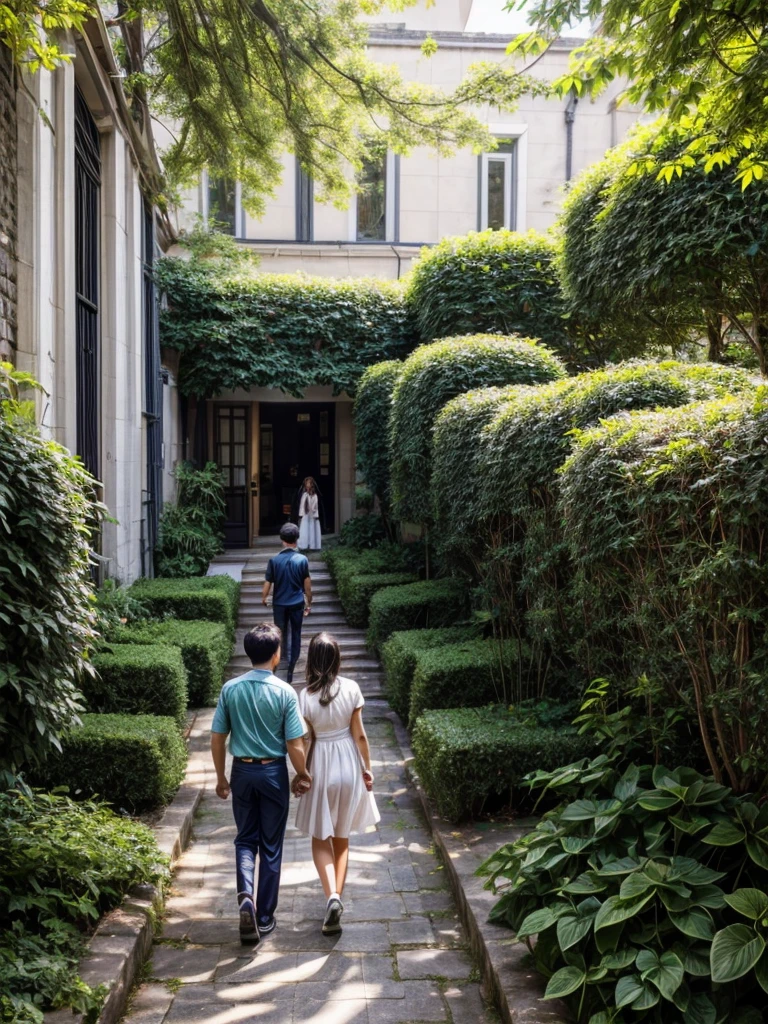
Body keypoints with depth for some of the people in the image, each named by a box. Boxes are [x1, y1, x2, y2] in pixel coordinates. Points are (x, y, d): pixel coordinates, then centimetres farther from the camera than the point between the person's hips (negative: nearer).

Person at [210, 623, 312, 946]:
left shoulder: (230, 689, -5)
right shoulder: (285, 692, -14)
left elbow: (217, 738, 0)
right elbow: (295, 745, -13)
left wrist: (221, 777, 12)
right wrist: (303, 774, 5)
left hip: (242, 772, 2)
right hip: (273, 773, -2)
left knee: (246, 838, 17)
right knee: (271, 845, 10)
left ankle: (246, 896, -7)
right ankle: (264, 916, 17)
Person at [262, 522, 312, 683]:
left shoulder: (274, 560, -12)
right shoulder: (302, 559, -12)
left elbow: (268, 584, -5)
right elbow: (307, 584, -5)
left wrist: (264, 598, 14)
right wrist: (309, 602, 8)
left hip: (279, 604, 0)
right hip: (297, 603, 0)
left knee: (280, 634, 16)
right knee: (295, 635, 10)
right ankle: (290, 668, 10)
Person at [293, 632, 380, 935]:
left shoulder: (306, 696, -14)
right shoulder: (351, 688, -11)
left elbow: (305, 741, -8)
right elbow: (359, 734, -6)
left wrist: (298, 775, 4)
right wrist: (367, 768, 6)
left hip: (321, 767, -2)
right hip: (348, 765, 2)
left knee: (320, 837, 11)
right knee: (341, 837, 17)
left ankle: (332, 896, -9)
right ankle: (336, 897, 15)